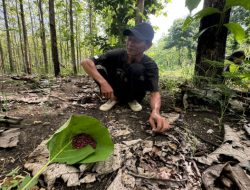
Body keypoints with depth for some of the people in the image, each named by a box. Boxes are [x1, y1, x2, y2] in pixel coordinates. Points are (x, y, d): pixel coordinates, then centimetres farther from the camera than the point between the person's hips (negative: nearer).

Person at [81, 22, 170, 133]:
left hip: (133, 95, -1)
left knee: (137, 68, -32)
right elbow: (85, 62, -27)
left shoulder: (150, 65, -24)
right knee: (98, 67, -24)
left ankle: (133, 100, -8)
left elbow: (155, 92, -34)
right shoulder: (117, 54, -22)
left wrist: (155, 112, -57)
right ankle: (113, 98, -5)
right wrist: (103, 83, -41)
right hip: (115, 92, 2)